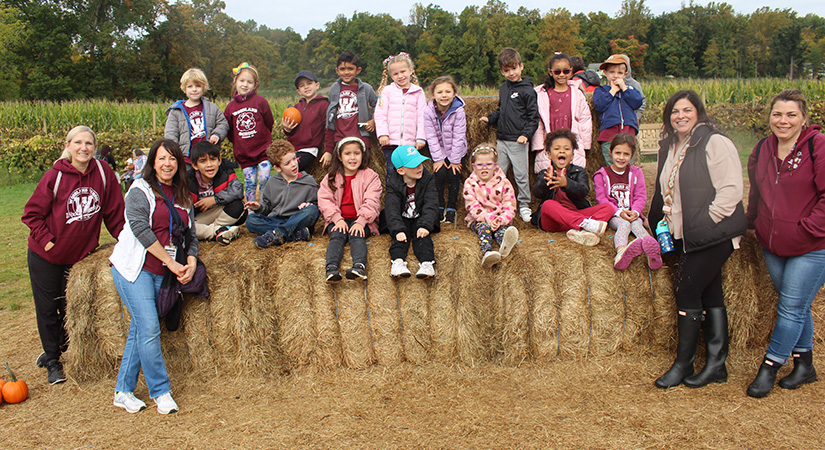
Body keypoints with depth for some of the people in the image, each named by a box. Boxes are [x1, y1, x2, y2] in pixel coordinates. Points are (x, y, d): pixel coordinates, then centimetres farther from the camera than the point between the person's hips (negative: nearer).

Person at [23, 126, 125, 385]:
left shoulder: (103, 172, -10)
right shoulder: (55, 176, -16)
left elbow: (114, 212, -2)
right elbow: (32, 213, -7)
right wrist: (47, 240, -15)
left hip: (80, 255, 2)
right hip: (45, 256, -2)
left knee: (70, 306, 14)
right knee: (47, 308, 9)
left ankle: (54, 351, 41)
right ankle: (52, 361, 27)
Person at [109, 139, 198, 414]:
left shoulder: (183, 197, 15)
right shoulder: (140, 190, -2)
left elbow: (190, 234, 13)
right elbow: (141, 229, -13)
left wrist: (191, 263, -6)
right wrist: (172, 262, -15)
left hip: (160, 272, 5)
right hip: (134, 268, -5)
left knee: (139, 331, 7)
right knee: (149, 329, -10)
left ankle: (124, 392, 16)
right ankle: (160, 391, 1)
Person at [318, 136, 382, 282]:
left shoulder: (370, 176, 5)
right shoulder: (331, 178, 12)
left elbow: (371, 202, -6)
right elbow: (325, 200, 1)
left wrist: (361, 221, -20)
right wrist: (338, 219, -15)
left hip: (361, 220, -1)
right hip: (338, 220, 2)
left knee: (357, 236, -29)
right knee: (337, 236, -26)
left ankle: (359, 266, -53)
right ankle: (331, 268, -48)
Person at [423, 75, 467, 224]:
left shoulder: (458, 111, -22)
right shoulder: (428, 111, -19)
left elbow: (458, 137, -18)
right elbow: (431, 137, -14)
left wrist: (455, 160, -16)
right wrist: (438, 158, -14)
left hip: (456, 151, -1)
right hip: (439, 151, 1)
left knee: (454, 175, -7)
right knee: (440, 174, -11)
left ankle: (451, 207, 10)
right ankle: (439, 206, 7)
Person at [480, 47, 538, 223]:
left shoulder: (527, 90, -7)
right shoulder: (503, 88, 12)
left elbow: (533, 116, -8)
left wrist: (526, 134, -19)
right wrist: (490, 118, 8)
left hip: (518, 142, -6)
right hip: (501, 140, 6)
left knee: (521, 175, 0)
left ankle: (524, 205, 14)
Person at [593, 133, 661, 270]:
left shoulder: (636, 172, 14)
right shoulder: (602, 175, 6)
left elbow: (641, 196, 6)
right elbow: (602, 199, -4)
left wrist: (635, 211, -16)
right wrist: (619, 212, -19)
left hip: (632, 214, 2)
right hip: (613, 215, -2)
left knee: (636, 223, -32)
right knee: (624, 224, -35)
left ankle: (651, 250, -64)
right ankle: (621, 251, -68)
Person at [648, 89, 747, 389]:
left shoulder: (715, 143, -10)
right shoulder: (669, 147, 14)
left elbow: (731, 190, -17)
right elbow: (665, 192, 25)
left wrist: (704, 221, -18)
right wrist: (660, 220, 16)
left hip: (713, 235, -7)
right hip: (685, 236, 7)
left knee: (686, 290, -8)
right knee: (710, 295, 11)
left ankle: (683, 364, 5)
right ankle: (717, 364, 17)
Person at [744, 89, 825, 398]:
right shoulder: (761, 150, 8)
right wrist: (753, 223, 16)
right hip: (773, 245, 6)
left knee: (792, 308, 0)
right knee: (796, 307, 16)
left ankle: (769, 367, 10)